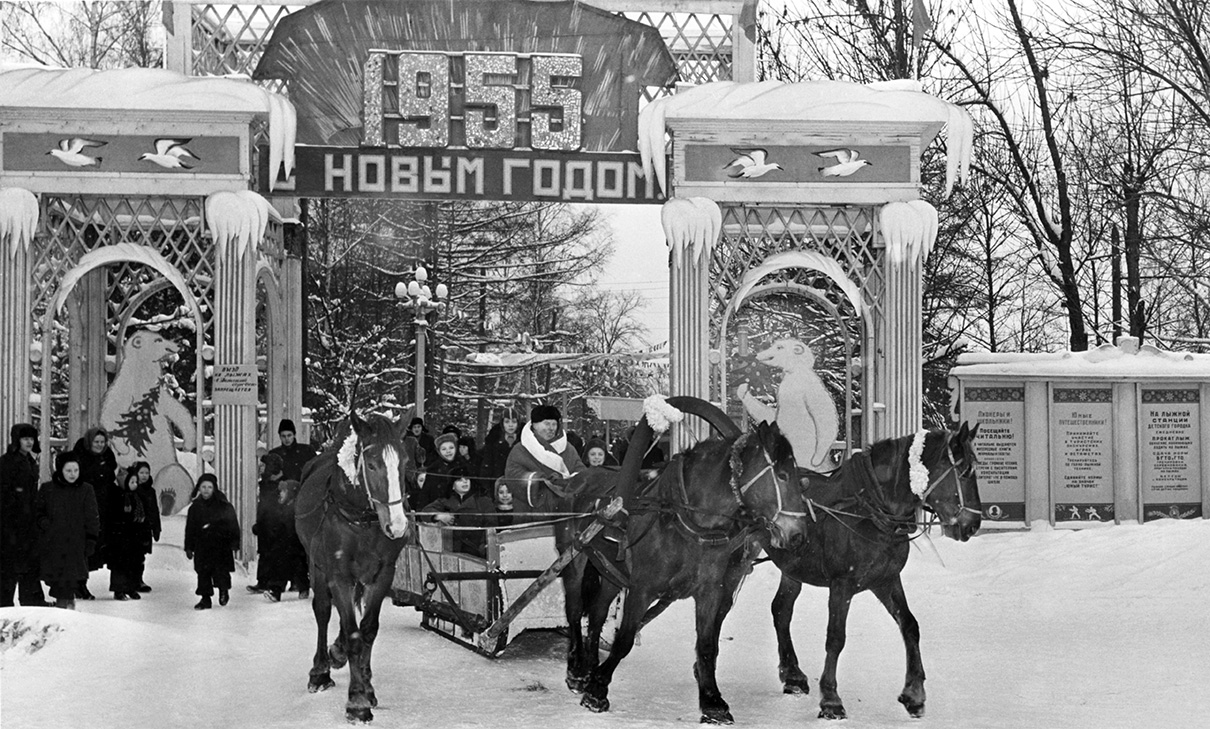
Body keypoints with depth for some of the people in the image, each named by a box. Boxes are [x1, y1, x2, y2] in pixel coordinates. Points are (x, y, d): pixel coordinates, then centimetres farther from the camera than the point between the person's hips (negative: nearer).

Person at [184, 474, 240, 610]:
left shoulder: (224, 506, -4)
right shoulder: (195, 507, 5)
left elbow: (233, 526, -1)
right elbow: (190, 529, 11)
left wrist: (234, 544, -5)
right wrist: (189, 547, 9)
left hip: (220, 544, -3)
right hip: (202, 546, 3)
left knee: (220, 570, -6)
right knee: (203, 573, 2)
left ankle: (224, 590, 22)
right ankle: (205, 598, 13)